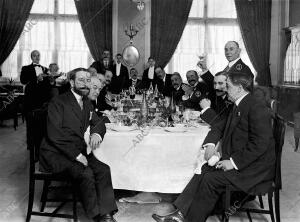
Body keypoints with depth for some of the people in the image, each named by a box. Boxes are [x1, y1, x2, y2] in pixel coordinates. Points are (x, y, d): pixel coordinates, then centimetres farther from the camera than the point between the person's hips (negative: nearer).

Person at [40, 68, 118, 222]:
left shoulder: (86, 103, 13)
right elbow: (54, 134, -18)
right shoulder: (58, 102, -10)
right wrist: (76, 155, -21)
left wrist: (97, 133, -9)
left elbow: (99, 123, 17)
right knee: (86, 173, -27)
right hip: (56, 153, -7)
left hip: (78, 151, 7)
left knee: (103, 169, -15)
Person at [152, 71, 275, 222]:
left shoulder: (257, 108, -18)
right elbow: (220, 127, 20)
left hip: (254, 167, -9)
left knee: (211, 179, -20)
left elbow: (260, 144, -24)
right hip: (235, 160, 9)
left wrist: (234, 162, -23)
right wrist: (210, 144, -1)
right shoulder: (238, 106, 13)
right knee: (204, 170, -4)